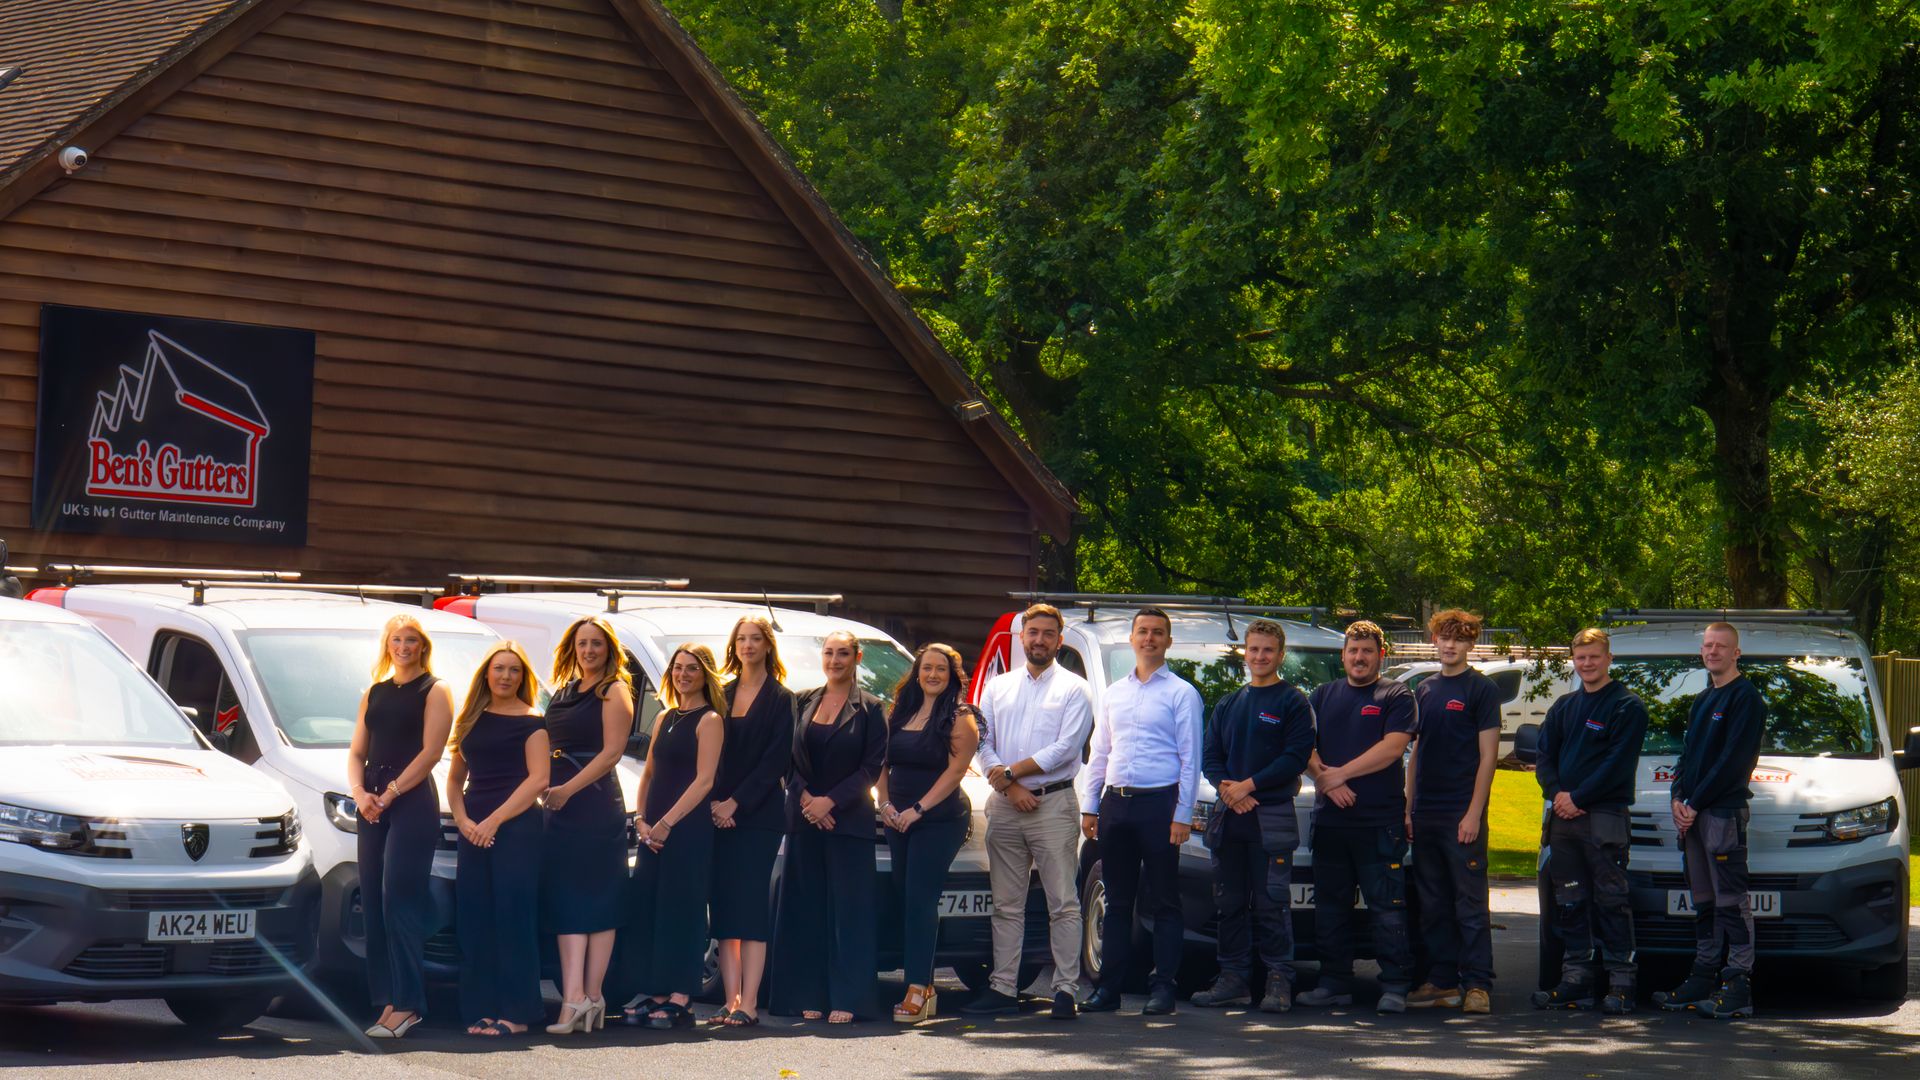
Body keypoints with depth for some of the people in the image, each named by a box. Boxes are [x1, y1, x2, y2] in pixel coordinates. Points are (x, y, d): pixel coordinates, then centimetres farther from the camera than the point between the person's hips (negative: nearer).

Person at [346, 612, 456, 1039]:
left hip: (413, 803, -6)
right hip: (373, 806, 6)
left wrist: (390, 793, -12)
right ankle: (388, 1001, 5)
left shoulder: (435, 691, 1)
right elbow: (357, 751, 15)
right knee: (373, 903, 2)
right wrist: (359, 792, -3)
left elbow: (431, 752, -8)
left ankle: (405, 1004, -13)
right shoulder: (374, 693, 18)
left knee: (399, 900, -13)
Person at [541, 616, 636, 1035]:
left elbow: (612, 751, -10)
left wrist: (569, 789, -15)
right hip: (559, 807, 7)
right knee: (566, 901, -2)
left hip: (595, 804, -7)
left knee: (597, 902, -6)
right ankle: (577, 997, -6)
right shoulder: (564, 692, 20)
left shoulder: (614, 692, -1)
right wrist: (548, 788, 9)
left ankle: (588, 995, -12)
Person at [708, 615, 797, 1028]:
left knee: (751, 906, -8)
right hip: (720, 816, 5)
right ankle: (731, 998, 5)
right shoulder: (723, 695, 14)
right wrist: (714, 802, -4)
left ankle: (749, 1002, -9)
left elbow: (777, 759, -7)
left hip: (759, 815, -5)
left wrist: (736, 803, -12)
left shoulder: (781, 699, 0)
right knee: (724, 907, 2)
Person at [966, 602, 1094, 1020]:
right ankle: (1003, 988, 8)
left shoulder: (1074, 689, 3)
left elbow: (1064, 749, -9)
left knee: (1063, 903, -7)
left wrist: (1011, 772, -9)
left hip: (1054, 804, -4)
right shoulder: (997, 687, 15)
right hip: (1004, 808, 4)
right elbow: (983, 745, 6)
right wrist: (1009, 786, -9)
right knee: (1006, 904, 6)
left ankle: (1066, 989, -8)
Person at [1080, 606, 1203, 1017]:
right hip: (1116, 803, 5)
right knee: (1117, 901, 8)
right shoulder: (1114, 693, 16)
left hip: (1159, 804, -5)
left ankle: (1163, 987, 1)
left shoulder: (1181, 693, 0)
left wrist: (1182, 815, -11)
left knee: (1163, 901, -2)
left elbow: (1190, 759, -5)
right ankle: (1109, 987, 11)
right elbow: (1099, 753, 19)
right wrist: (1090, 806, 11)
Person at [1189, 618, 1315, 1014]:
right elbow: (1209, 755, 14)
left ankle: (1279, 982, -6)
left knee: (1271, 903, -8)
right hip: (1229, 817, 6)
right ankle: (1233, 979, 10)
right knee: (1230, 902, 6)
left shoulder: (1293, 702, 2)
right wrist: (1226, 788, -7)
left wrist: (1249, 785, -15)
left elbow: (1297, 756, -8)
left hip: (1273, 815, -6)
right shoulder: (1228, 705, 19)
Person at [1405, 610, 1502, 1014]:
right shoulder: (1424, 690, 15)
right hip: (1425, 814, 6)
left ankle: (1478, 985, -4)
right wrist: (1408, 809, 11)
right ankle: (1441, 982, 14)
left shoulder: (1481, 689, -2)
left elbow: (1488, 755, -7)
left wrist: (1474, 813, -14)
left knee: (1470, 901, -5)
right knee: (1433, 904, 8)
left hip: (1462, 814, -6)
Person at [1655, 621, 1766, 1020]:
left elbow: (1734, 759, -13)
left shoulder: (1746, 698, -6)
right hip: (1692, 813, 9)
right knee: (1704, 901, 11)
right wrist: (1679, 798, 4)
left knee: (1731, 900, -9)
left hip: (1725, 811, -8)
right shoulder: (1702, 700, 21)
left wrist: (1696, 803, -14)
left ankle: (1738, 986, -11)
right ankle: (1704, 978, 14)